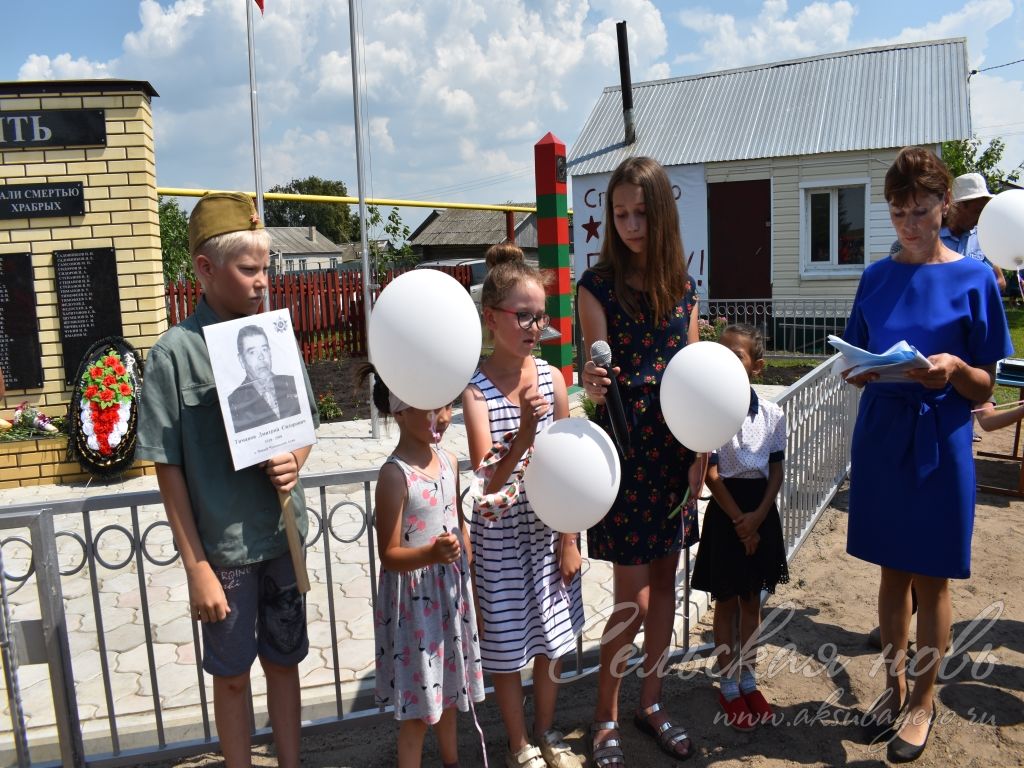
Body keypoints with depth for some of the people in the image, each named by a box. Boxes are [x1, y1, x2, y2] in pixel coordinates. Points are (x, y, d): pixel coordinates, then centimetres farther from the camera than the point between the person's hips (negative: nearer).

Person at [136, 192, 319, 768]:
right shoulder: (177, 351, -12)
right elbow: (168, 467, -10)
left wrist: (294, 463, -11)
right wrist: (196, 567, -10)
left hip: (284, 536, 4)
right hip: (223, 547, -4)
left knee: (285, 660, 19)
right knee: (233, 675, 14)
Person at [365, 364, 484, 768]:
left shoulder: (449, 461, 0)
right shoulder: (394, 474, -21)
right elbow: (389, 556, -19)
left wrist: (471, 588, 12)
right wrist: (431, 555, -37)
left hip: (453, 591, 7)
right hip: (414, 598, -7)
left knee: (448, 687, 24)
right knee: (417, 706, 7)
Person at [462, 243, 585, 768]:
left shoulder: (552, 379, -5)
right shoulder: (475, 388, -17)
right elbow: (487, 483, -20)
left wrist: (569, 540, 4)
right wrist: (524, 434, -36)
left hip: (549, 529, 4)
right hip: (501, 536, -4)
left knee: (552, 638, 18)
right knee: (507, 646, 12)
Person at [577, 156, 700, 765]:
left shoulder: (682, 287, 5)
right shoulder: (598, 286, -8)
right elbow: (597, 374, -13)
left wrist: (698, 454, 3)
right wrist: (592, 385, -36)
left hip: (674, 448, 5)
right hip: (623, 448, -4)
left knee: (665, 581, 14)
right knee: (633, 596, 1)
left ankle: (652, 703, 33)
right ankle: (606, 719, 22)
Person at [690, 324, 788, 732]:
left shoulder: (772, 414, -2)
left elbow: (777, 470, 1)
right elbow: (711, 473, -12)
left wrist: (758, 515, -10)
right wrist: (739, 519, -12)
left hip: (761, 509, 4)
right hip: (726, 510, -3)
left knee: (752, 599, 15)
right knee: (726, 602, 9)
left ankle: (748, 679, 31)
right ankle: (728, 686, 23)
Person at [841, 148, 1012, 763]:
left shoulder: (974, 280, -5)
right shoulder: (876, 278, 4)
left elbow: (985, 388, -3)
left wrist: (953, 368, -24)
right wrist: (859, 370, -12)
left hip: (939, 441, -3)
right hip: (881, 435, 3)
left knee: (930, 578, 9)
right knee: (893, 570, 15)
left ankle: (924, 699, 28)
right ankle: (895, 684, 33)